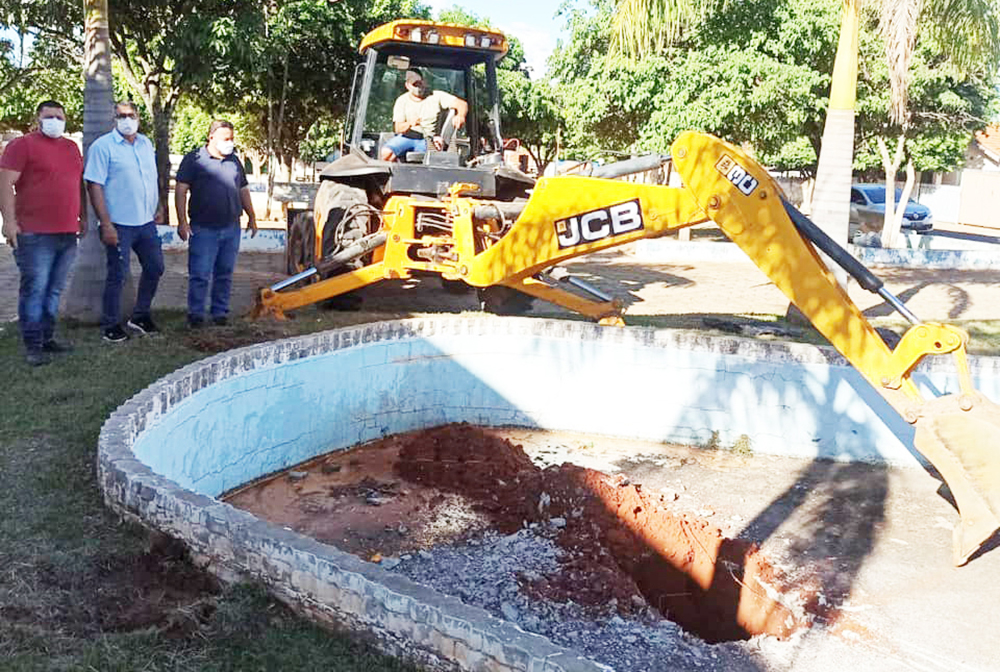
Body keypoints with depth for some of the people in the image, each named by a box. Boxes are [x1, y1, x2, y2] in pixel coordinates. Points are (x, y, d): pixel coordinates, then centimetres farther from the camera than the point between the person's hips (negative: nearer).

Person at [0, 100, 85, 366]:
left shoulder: (71, 147, 18)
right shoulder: (22, 145, -2)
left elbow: (79, 183, 27)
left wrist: (82, 217, 22)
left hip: (68, 233, 7)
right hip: (35, 234, -6)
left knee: (54, 291, 12)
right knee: (34, 289, -5)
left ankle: (47, 338, 20)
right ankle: (33, 345, 0)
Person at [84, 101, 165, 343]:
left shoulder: (146, 143, 11)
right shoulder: (103, 146, -8)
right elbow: (94, 186, -13)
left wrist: (159, 208, 14)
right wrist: (106, 224, -18)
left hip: (147, 222, 7)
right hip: (120, 225, -6)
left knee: (155, 268, 13)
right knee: (118, 275, -1)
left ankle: (140, 316, 29)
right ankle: (111, 326, 12)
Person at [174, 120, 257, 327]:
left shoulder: (234, 160, 16)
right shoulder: (194, 159, -1)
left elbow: (243, 190, 24)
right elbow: (181, 190, -5)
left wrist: (252, 217, 21)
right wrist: (182, 221, -12)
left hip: (231, 228, 5)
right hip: (203, 229, -5)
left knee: (225, 275, 9)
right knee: (200, 275, -4)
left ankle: (220, 312, 18)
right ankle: (195, 314, 5)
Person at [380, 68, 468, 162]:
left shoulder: (436, 96, 2)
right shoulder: (402, 101, 6)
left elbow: (462, 104, -7)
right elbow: (397, 128, -4)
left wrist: (460, 116, -32)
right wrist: (410, 123, -29)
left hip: (427, 140, -2)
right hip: (406, 137, 2)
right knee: (386, 153, -27)